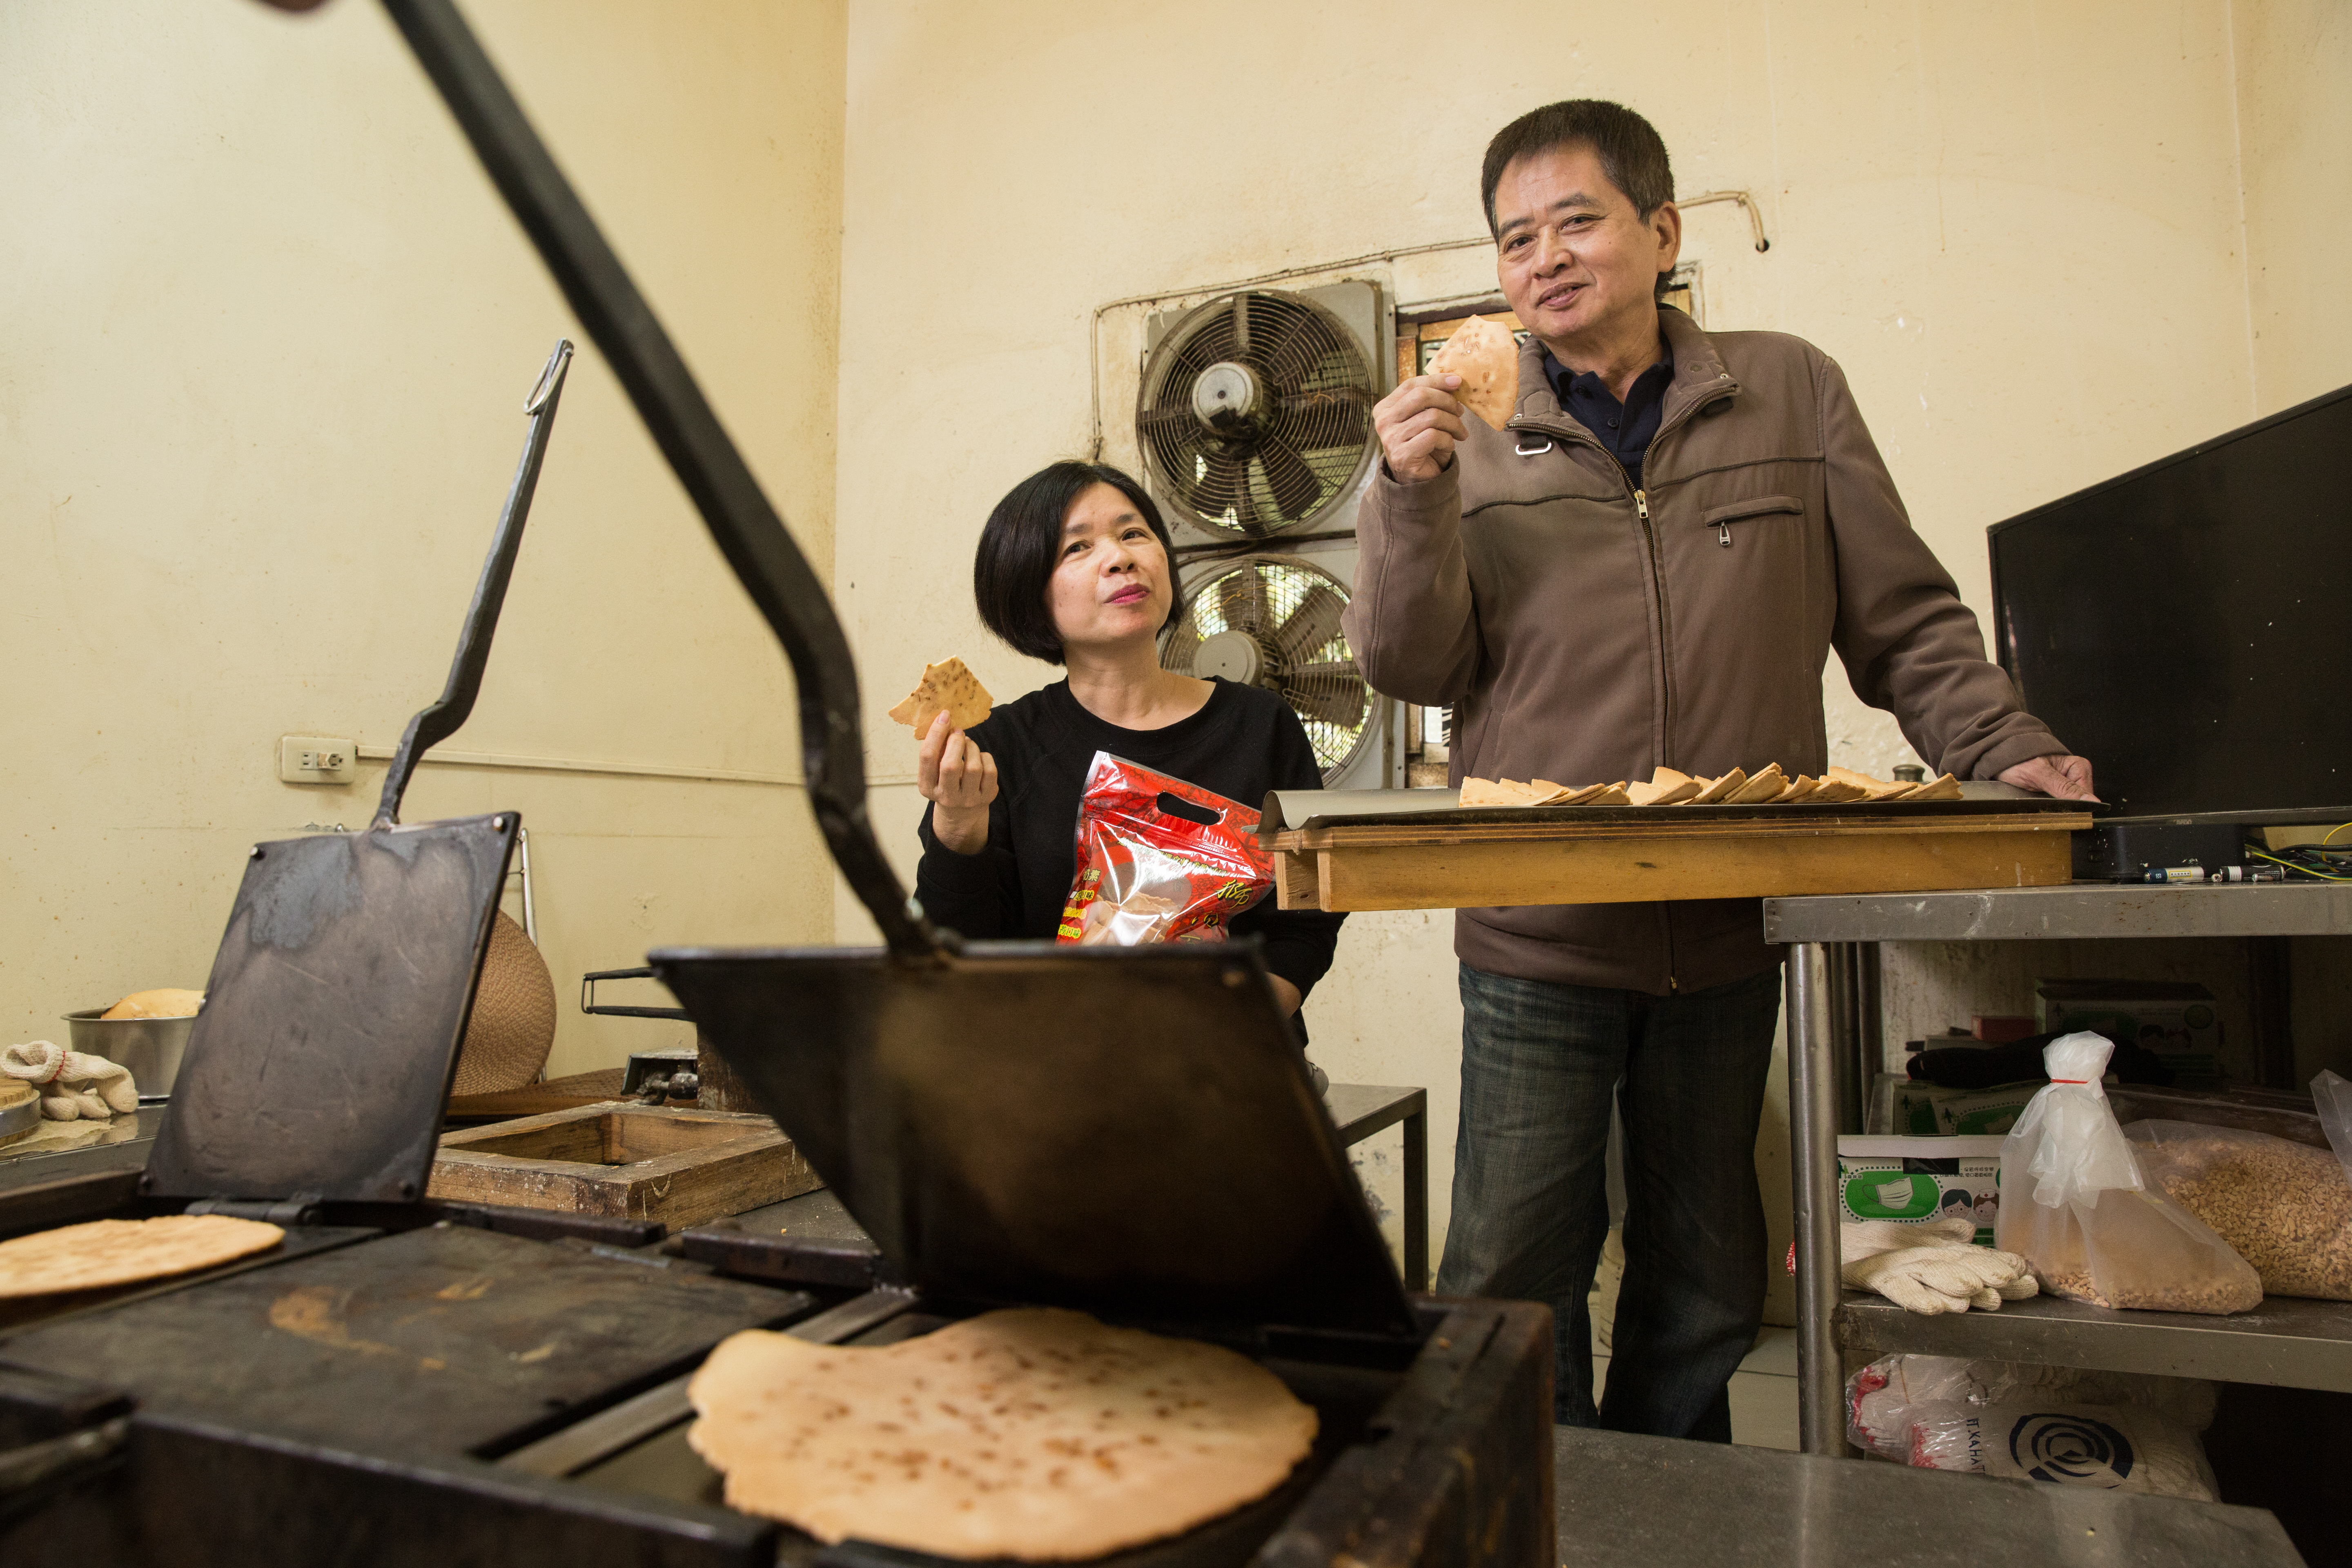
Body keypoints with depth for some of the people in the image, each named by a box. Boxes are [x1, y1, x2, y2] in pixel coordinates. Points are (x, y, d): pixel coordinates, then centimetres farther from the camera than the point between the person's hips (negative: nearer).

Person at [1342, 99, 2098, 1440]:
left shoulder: (1790, 393, 7)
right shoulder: (1468, 434, 4)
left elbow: (1904, 621, 9)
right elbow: (1415, 669, -2)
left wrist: (2010, 755, -4)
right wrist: (1414, 497, -14)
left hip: (1732, 935, 2)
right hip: (1537, 939, -1)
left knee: (1706, 1280, 17)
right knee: (1513, 1272, 3)